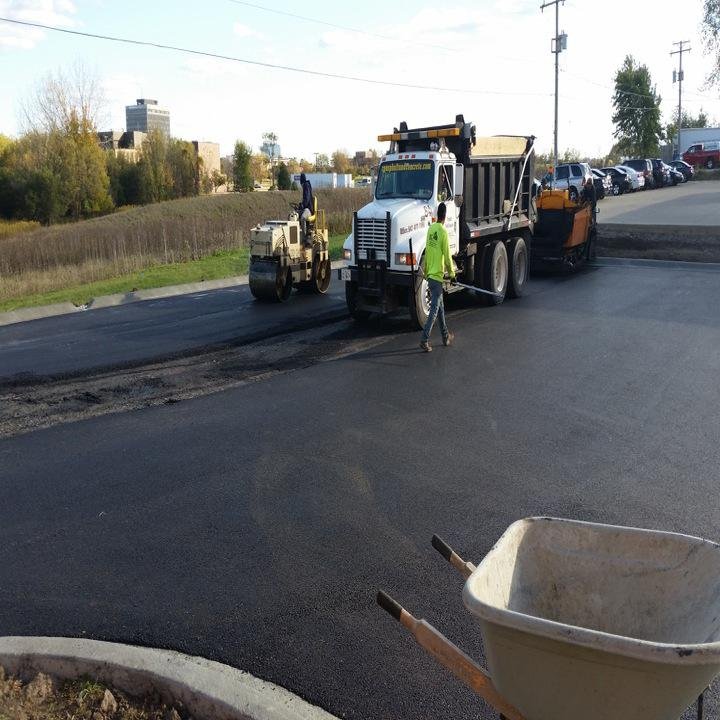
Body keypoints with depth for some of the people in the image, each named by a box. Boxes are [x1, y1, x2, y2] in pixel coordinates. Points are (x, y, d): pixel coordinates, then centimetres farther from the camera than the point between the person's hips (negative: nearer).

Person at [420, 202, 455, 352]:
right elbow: (447, 256, -13)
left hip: (430, 274, 8)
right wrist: (452, 274, 0)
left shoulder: (431, 228, 7)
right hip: (437, 275, -8)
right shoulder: (443, 231, -14)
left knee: (440, 306, 18)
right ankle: (424, 339, -10)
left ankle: (446, 336, 27)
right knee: (434, 309, -6)